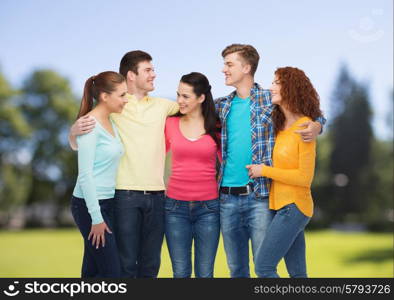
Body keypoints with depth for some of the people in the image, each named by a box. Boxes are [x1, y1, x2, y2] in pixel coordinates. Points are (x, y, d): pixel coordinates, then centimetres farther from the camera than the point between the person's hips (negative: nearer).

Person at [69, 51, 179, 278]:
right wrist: (74, 132, -17)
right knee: (126, 263, -1)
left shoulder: (162, 106, 11)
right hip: (125, 195, -4)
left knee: (151, 265, 10)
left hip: (156, 195, 4)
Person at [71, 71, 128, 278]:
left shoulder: (110, 123, 11)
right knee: (112, 272, -5)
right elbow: (85, 175, -17)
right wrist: (96, 218, -17)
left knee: (92, 271, 12)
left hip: (106, 203, 8)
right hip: (89, 205, -8)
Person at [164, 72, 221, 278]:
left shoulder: (216, 127, 1)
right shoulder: (170, 123, 3)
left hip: (208, 207, -1)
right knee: (180, 272, 5)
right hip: (176, 206, 1)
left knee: (204, 273, 5)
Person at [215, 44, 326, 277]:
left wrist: (316, 126, -13)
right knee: (236, 268, 13)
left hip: (260, 197, -4)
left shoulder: (271, 100, 0)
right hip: (227, 198, 4)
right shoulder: (221, 106, 12)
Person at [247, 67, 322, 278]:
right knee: (297, 273, 11)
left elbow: (305, 177, -16)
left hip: (293, 207, -8)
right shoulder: (281, 126, 11)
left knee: (263, 267, -9)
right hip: (281, 205, 8)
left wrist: (264, 171, -11)